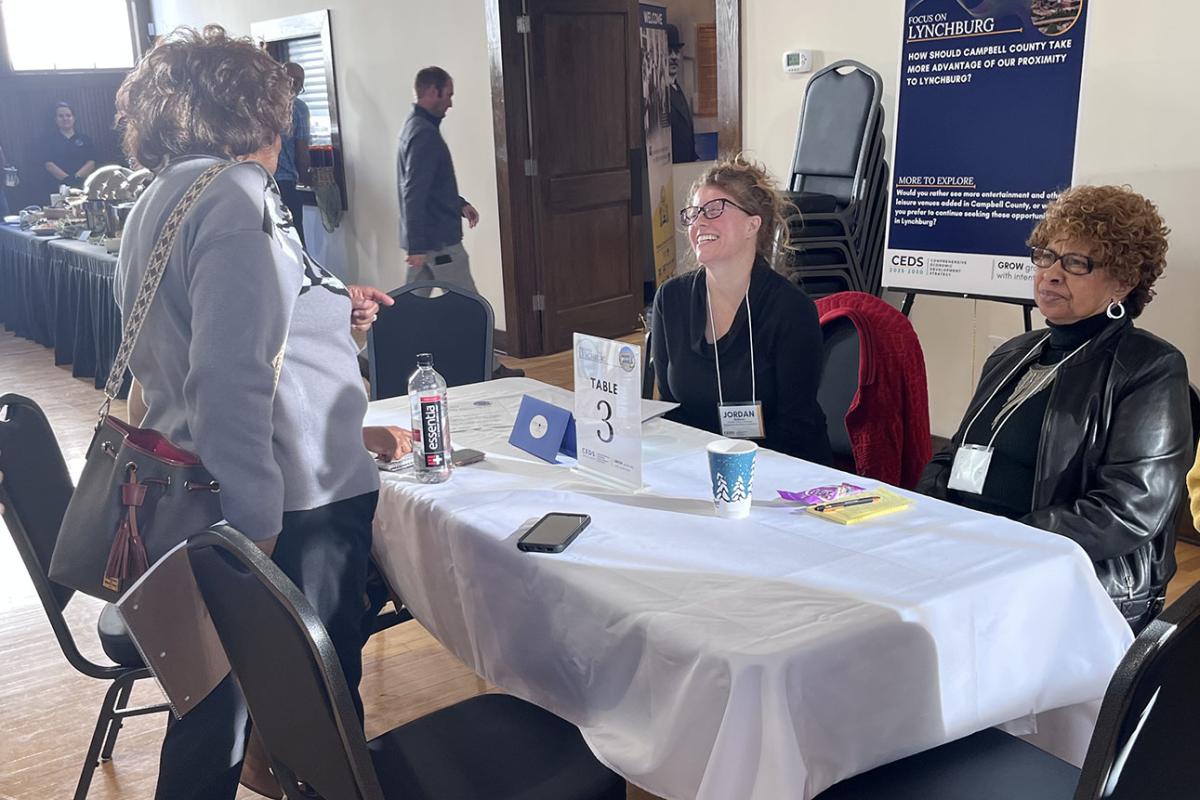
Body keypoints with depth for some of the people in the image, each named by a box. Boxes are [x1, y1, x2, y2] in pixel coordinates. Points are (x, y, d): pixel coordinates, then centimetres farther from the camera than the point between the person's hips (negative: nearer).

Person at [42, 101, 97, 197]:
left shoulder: (84, 139, 12)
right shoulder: (50, 140, 9)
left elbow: (91, 162, 2)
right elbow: (49, 164, -2)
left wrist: (77, 177, -14)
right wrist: (67, 179, -16)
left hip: (83, 187, 1)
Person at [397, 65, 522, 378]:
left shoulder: (415, 127, 14)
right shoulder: (425, 134, -19)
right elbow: (414, 195, -24)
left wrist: (460, 204, 15)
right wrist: (417, 246, -24)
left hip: (423, 240, 10)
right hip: (438, 240, -10)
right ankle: (490, 370, 9)